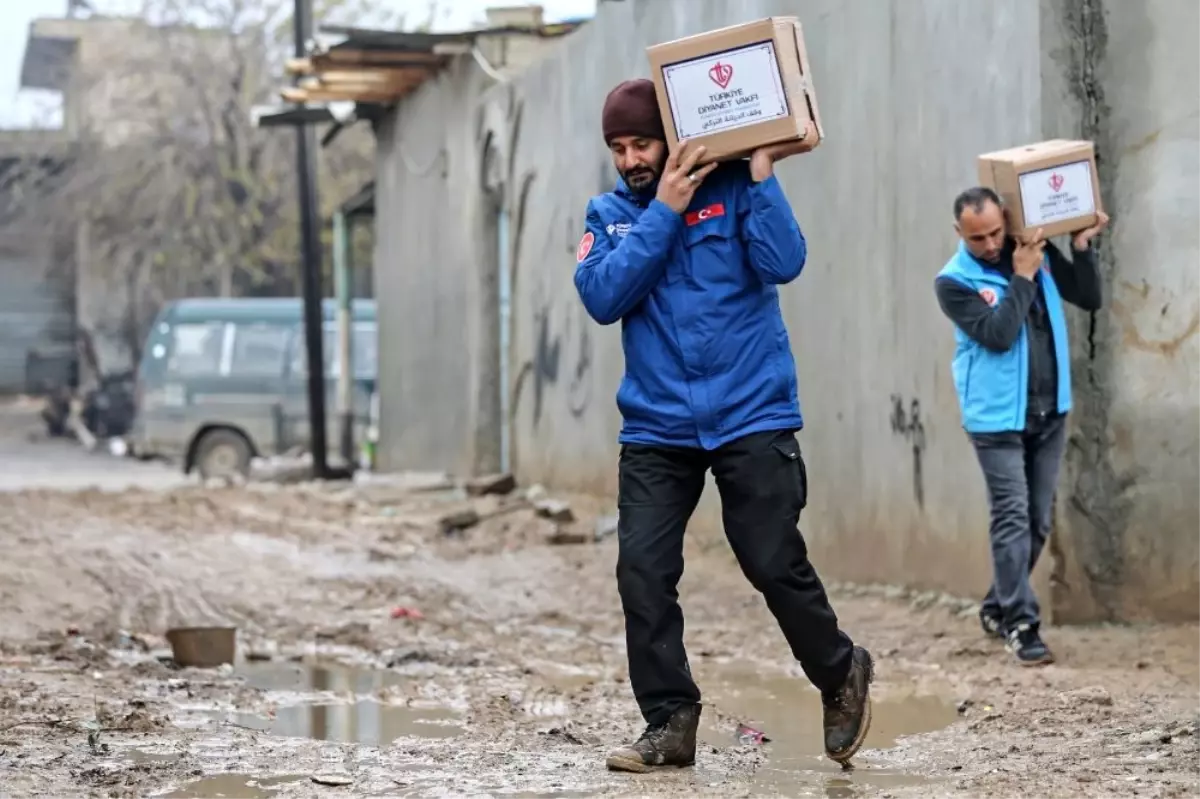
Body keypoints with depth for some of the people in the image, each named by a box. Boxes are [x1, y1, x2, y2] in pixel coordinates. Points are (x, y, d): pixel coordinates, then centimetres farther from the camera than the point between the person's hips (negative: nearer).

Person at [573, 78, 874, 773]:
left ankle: (842, 676, 22)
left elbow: (783, 264, -15)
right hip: (656, 428, 3)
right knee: (642, 573, -7)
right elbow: (603, 298, -9)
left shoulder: (733, 189, -1)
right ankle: (670, 722, 2)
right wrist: (664, 211, -12)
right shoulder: (610, 214, 7)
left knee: (776, 564, -3)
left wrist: (762, 171, -16)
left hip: (751, 419, -3)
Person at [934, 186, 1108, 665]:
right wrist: (1022, 278, -19)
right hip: (998, 418, -5)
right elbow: (997, 334, -20)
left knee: (1038, 521, 10)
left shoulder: (1037, 253, 4)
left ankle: (999, 608, 24)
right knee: (1012, 520, -10)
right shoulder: (954, 283, -10)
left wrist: (1083, 248, -6)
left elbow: (1089, 300, 8)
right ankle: (1021, 625, -9)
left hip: (1049, 412, 5)